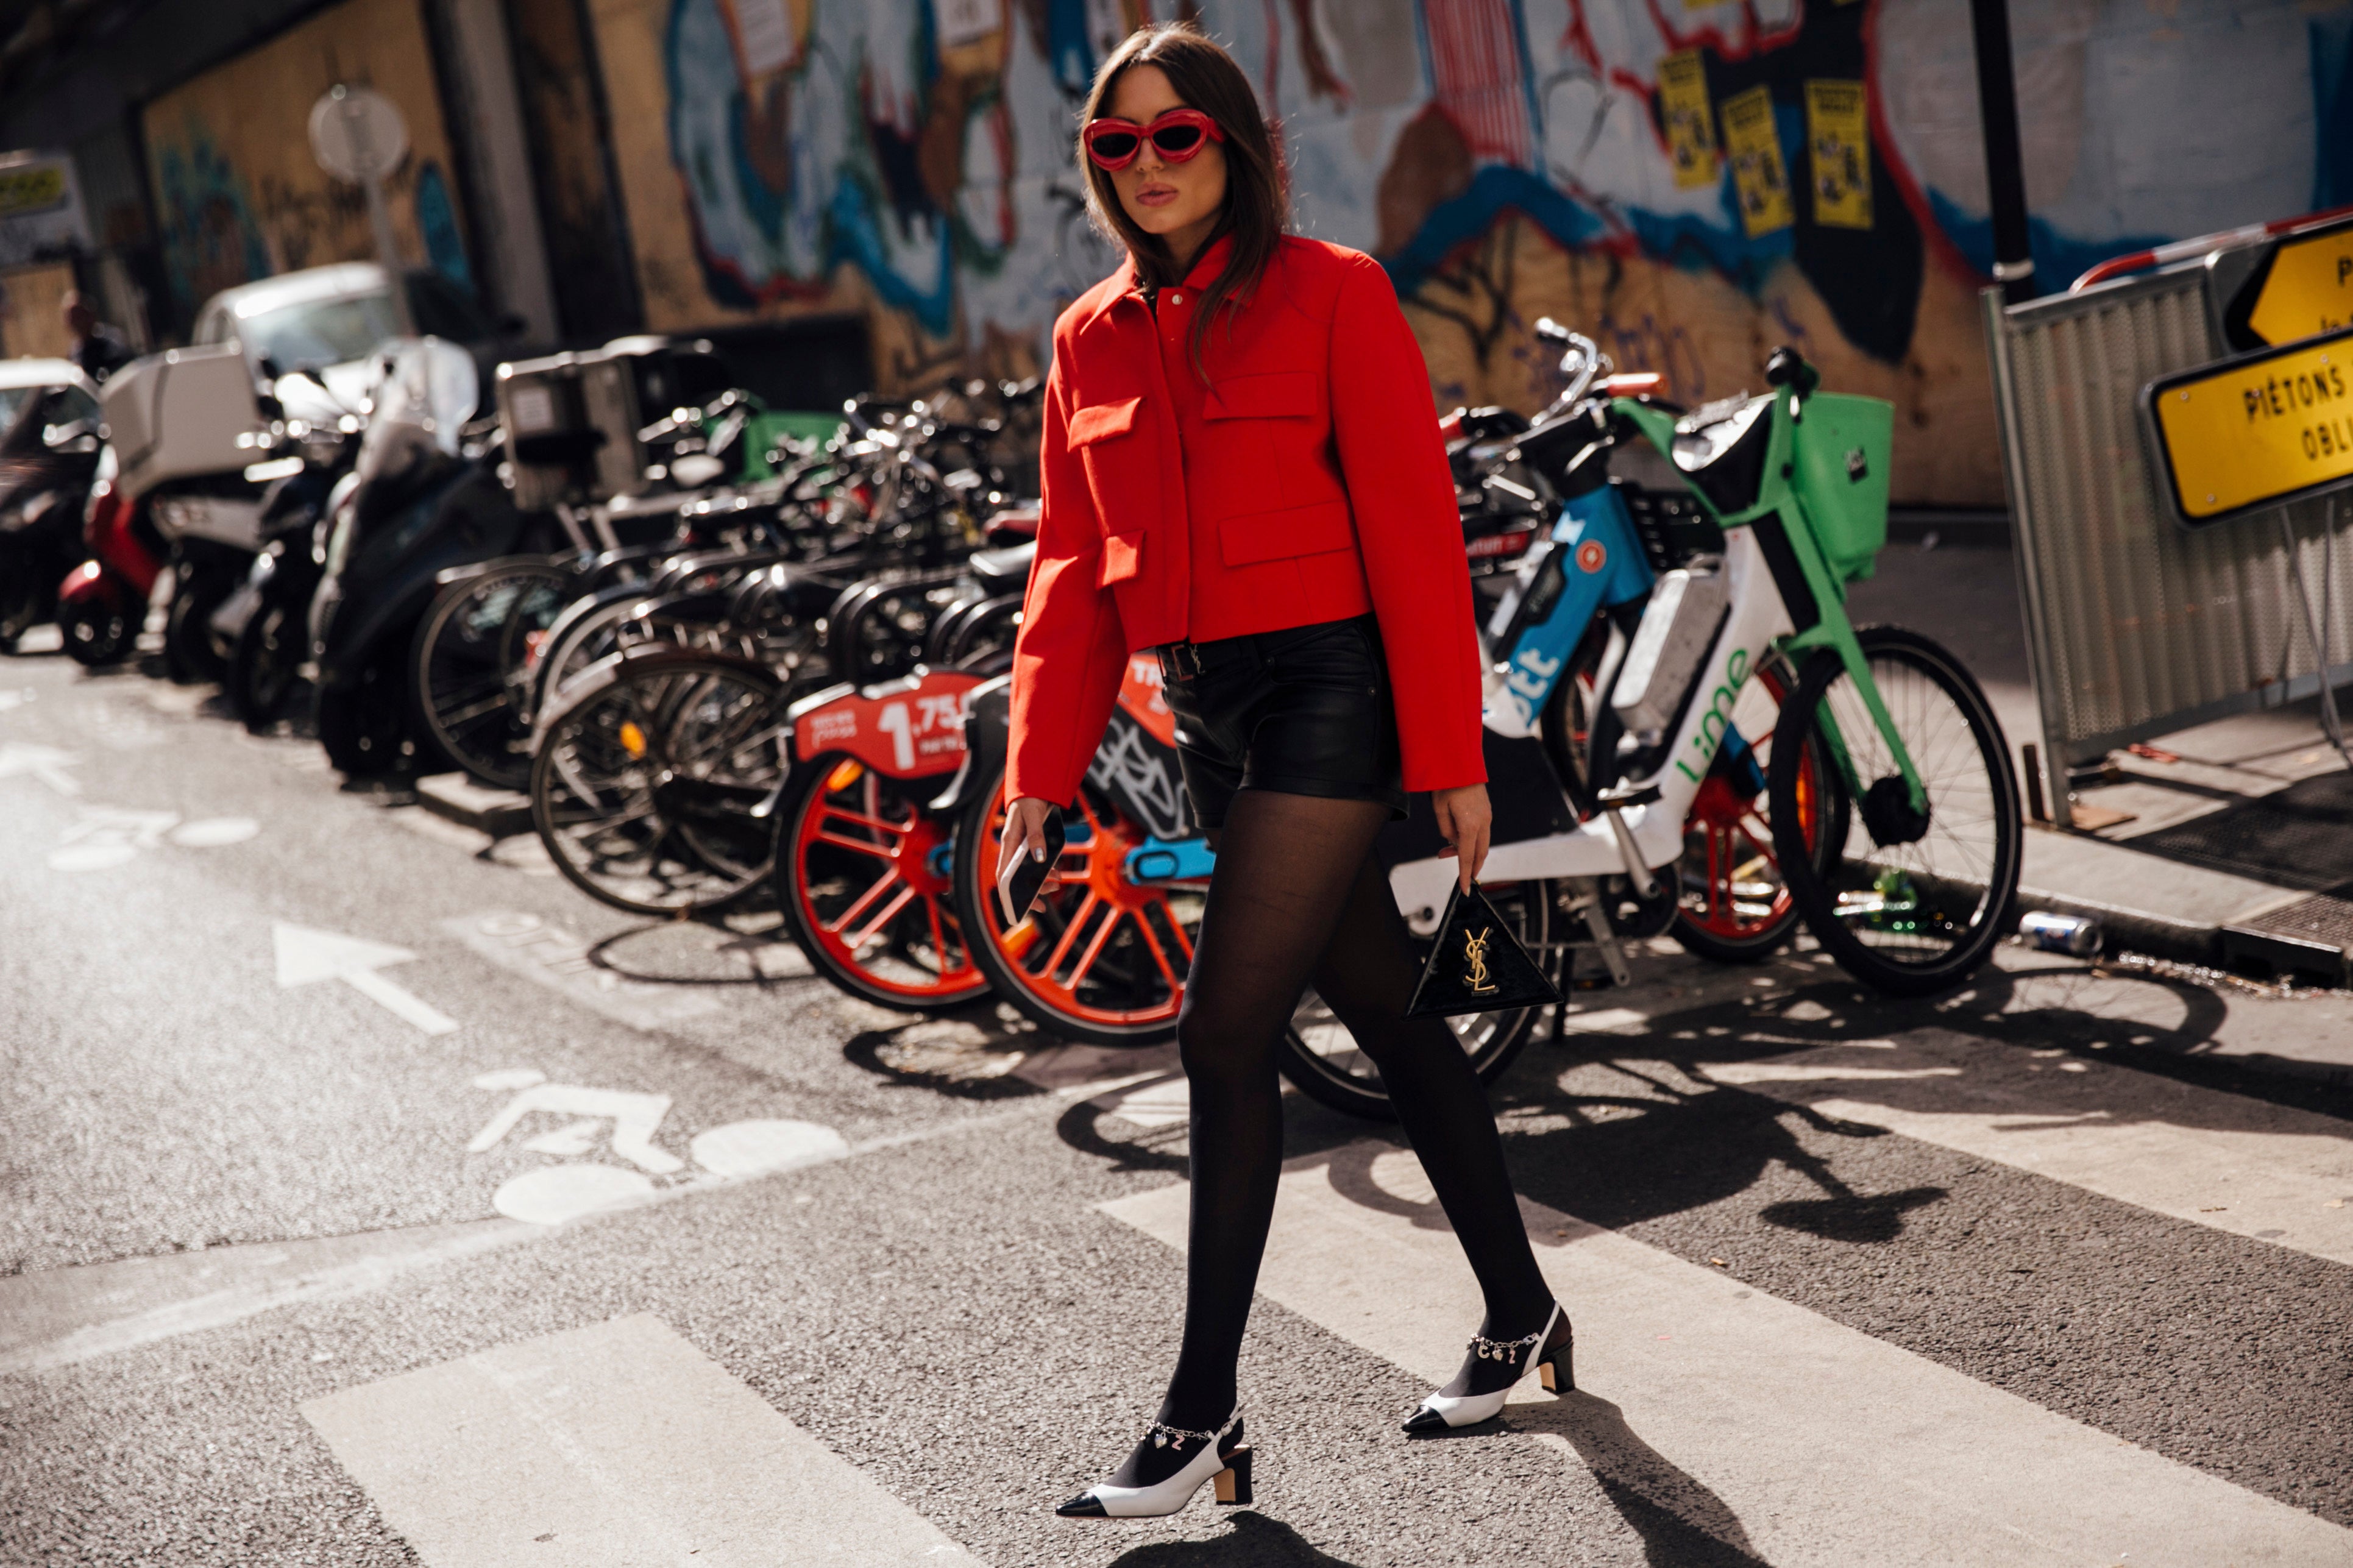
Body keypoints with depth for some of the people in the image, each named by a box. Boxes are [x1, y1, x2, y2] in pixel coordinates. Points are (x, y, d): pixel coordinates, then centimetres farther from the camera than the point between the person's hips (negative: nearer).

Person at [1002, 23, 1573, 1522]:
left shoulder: (1332, 292, -6)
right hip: (1208, 710, 6)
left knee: (1227, 1032, -11)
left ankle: (1206, 1417, -2)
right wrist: (1044, 767, 4)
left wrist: (1450, 753, -13)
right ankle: (1522, 1313, 29)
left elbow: (1414, 528, -10)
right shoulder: (1091, 339, 11)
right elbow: (1074, 566, 11)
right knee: (1388, 1014, 14)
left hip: (1328, 690, -6)